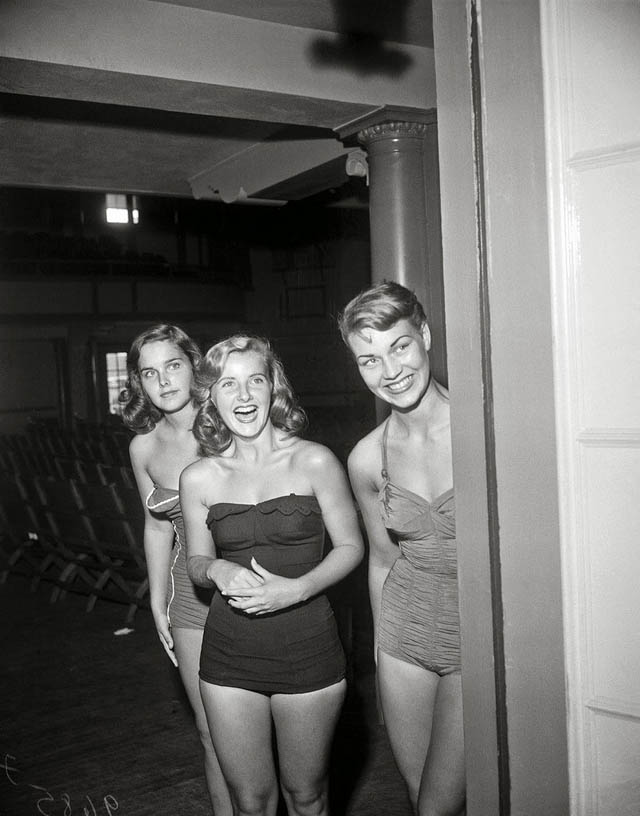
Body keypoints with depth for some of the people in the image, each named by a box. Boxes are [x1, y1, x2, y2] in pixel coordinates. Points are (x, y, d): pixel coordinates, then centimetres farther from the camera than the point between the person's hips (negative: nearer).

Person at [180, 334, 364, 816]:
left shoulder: (314, 461, -7)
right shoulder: (199, 478, -1)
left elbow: (350, 547, -2)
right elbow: (196, 561, 10)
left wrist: (295, 588, -17)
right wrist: (217, 570, -13)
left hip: (308, 649, -1)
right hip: (230, 654, 2)